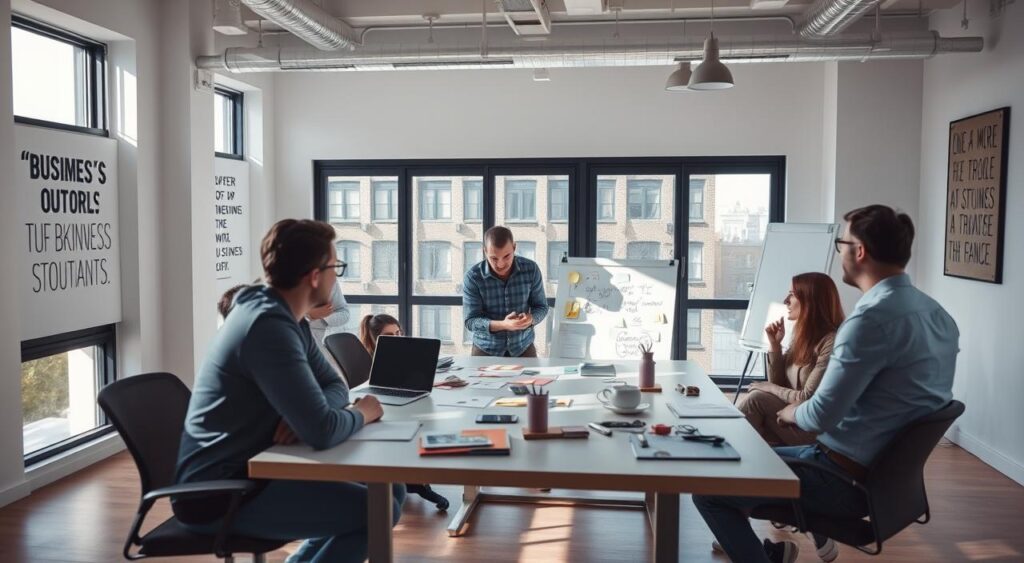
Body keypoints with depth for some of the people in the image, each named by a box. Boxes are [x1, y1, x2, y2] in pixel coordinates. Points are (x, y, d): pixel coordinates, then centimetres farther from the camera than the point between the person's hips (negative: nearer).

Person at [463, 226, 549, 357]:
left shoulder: (531, 269, -10)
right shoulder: (472, 277, -16)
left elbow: (541, 306, 0)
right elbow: (470, 321, -15)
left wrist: (530, 319, -23)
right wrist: (502, 325, -32)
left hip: (523, 348, 1)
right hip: (486, 350, -1)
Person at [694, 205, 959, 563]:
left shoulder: (873, 318, -26)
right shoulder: (936, 312, 4)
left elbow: (822, 416, -25)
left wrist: (791, 413, -3)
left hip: (848, 480, -10)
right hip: (887, 470, 10)